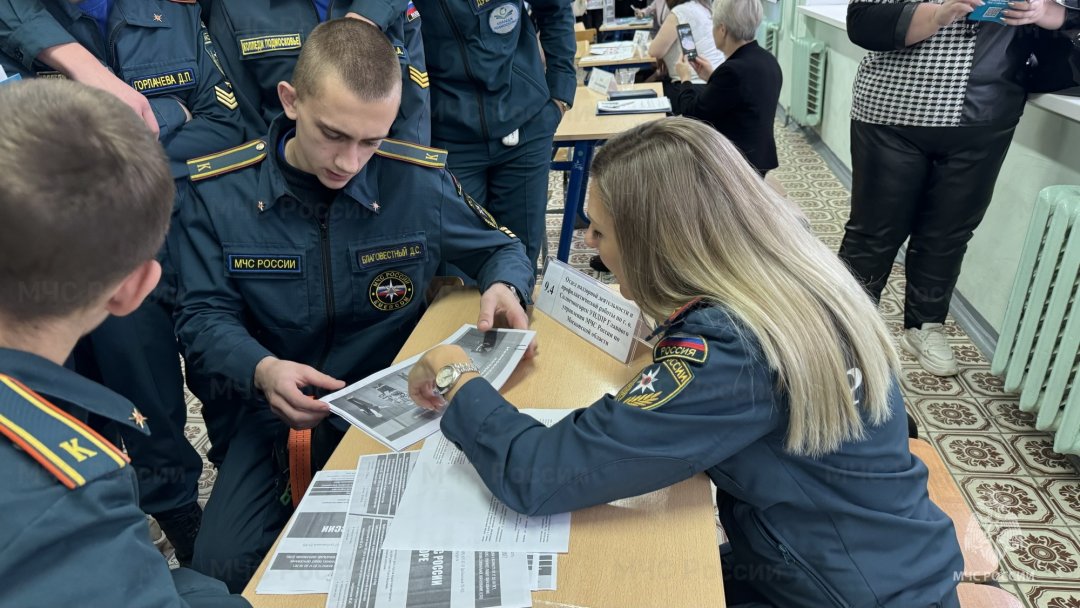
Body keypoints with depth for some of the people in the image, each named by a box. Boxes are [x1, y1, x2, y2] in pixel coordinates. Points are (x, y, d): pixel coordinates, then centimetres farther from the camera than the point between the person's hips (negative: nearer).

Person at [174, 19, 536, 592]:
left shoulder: (418, 181, -10)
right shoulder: (216, 190, -9)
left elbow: (500, 247, 5)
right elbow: (204, 317, -6)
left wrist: (504, 287, -20)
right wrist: (262, 370, -27)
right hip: (273, 414, 1)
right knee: (223, 564, -15)